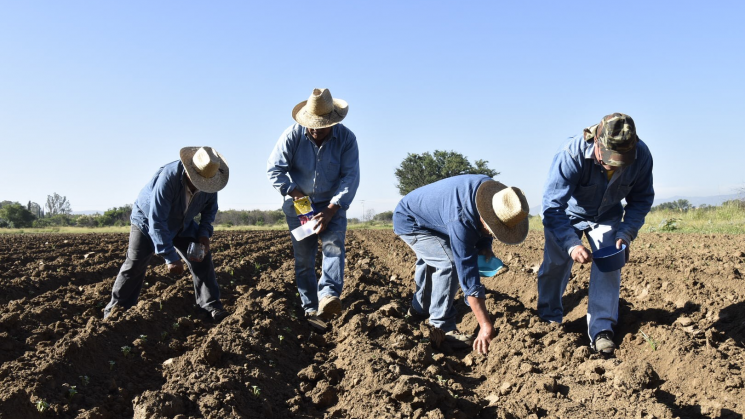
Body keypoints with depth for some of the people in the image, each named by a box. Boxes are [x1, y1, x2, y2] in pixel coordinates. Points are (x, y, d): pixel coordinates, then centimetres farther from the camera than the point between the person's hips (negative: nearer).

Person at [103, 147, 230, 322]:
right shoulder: (168, 178, -40)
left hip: (182, 225, 5)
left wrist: (204, 234, -18)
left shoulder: (208, 183, -23)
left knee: (202, 258, -7)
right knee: (135, 265, -8)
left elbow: (210, 208, -1)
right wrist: (171, 258, -39)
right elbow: (157, 221, -39)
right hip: (147, 221, -4)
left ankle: (212, 306, -1)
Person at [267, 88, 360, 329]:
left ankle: (328, 296, -39)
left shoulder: (346, 138, -14)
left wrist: (331, 209, -27)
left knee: (334, 244, -25)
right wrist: (294, 193, -21)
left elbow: (351, 177, -18)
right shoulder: (293, 135, -13)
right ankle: (311, 309, 6)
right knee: (304, 258, 0)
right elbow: (274, 168, -11)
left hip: (332, 204, -1)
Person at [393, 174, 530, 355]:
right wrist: (485, 325, -39)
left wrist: (485, 245, -11)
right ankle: (442, 328, -12)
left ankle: (419, 309, 48)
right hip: (409, 222, -9)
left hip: (429, 216, 9)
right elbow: (468, 273, -40)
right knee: (450, 263, -23)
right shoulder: (461, 221, -42)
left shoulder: (494, 193, -20)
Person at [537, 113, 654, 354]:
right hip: (568, 214, -2)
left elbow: (642, 199, -10)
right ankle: (548, 320, 26)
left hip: (607, 216, 2)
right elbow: (552, 207, -39)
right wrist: (572, 244, -51)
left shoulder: (641, 156, -29)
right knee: (555, 265, 4)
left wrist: (626, 234, -23)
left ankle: (601, 329, -5)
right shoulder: (572, 155, -41)